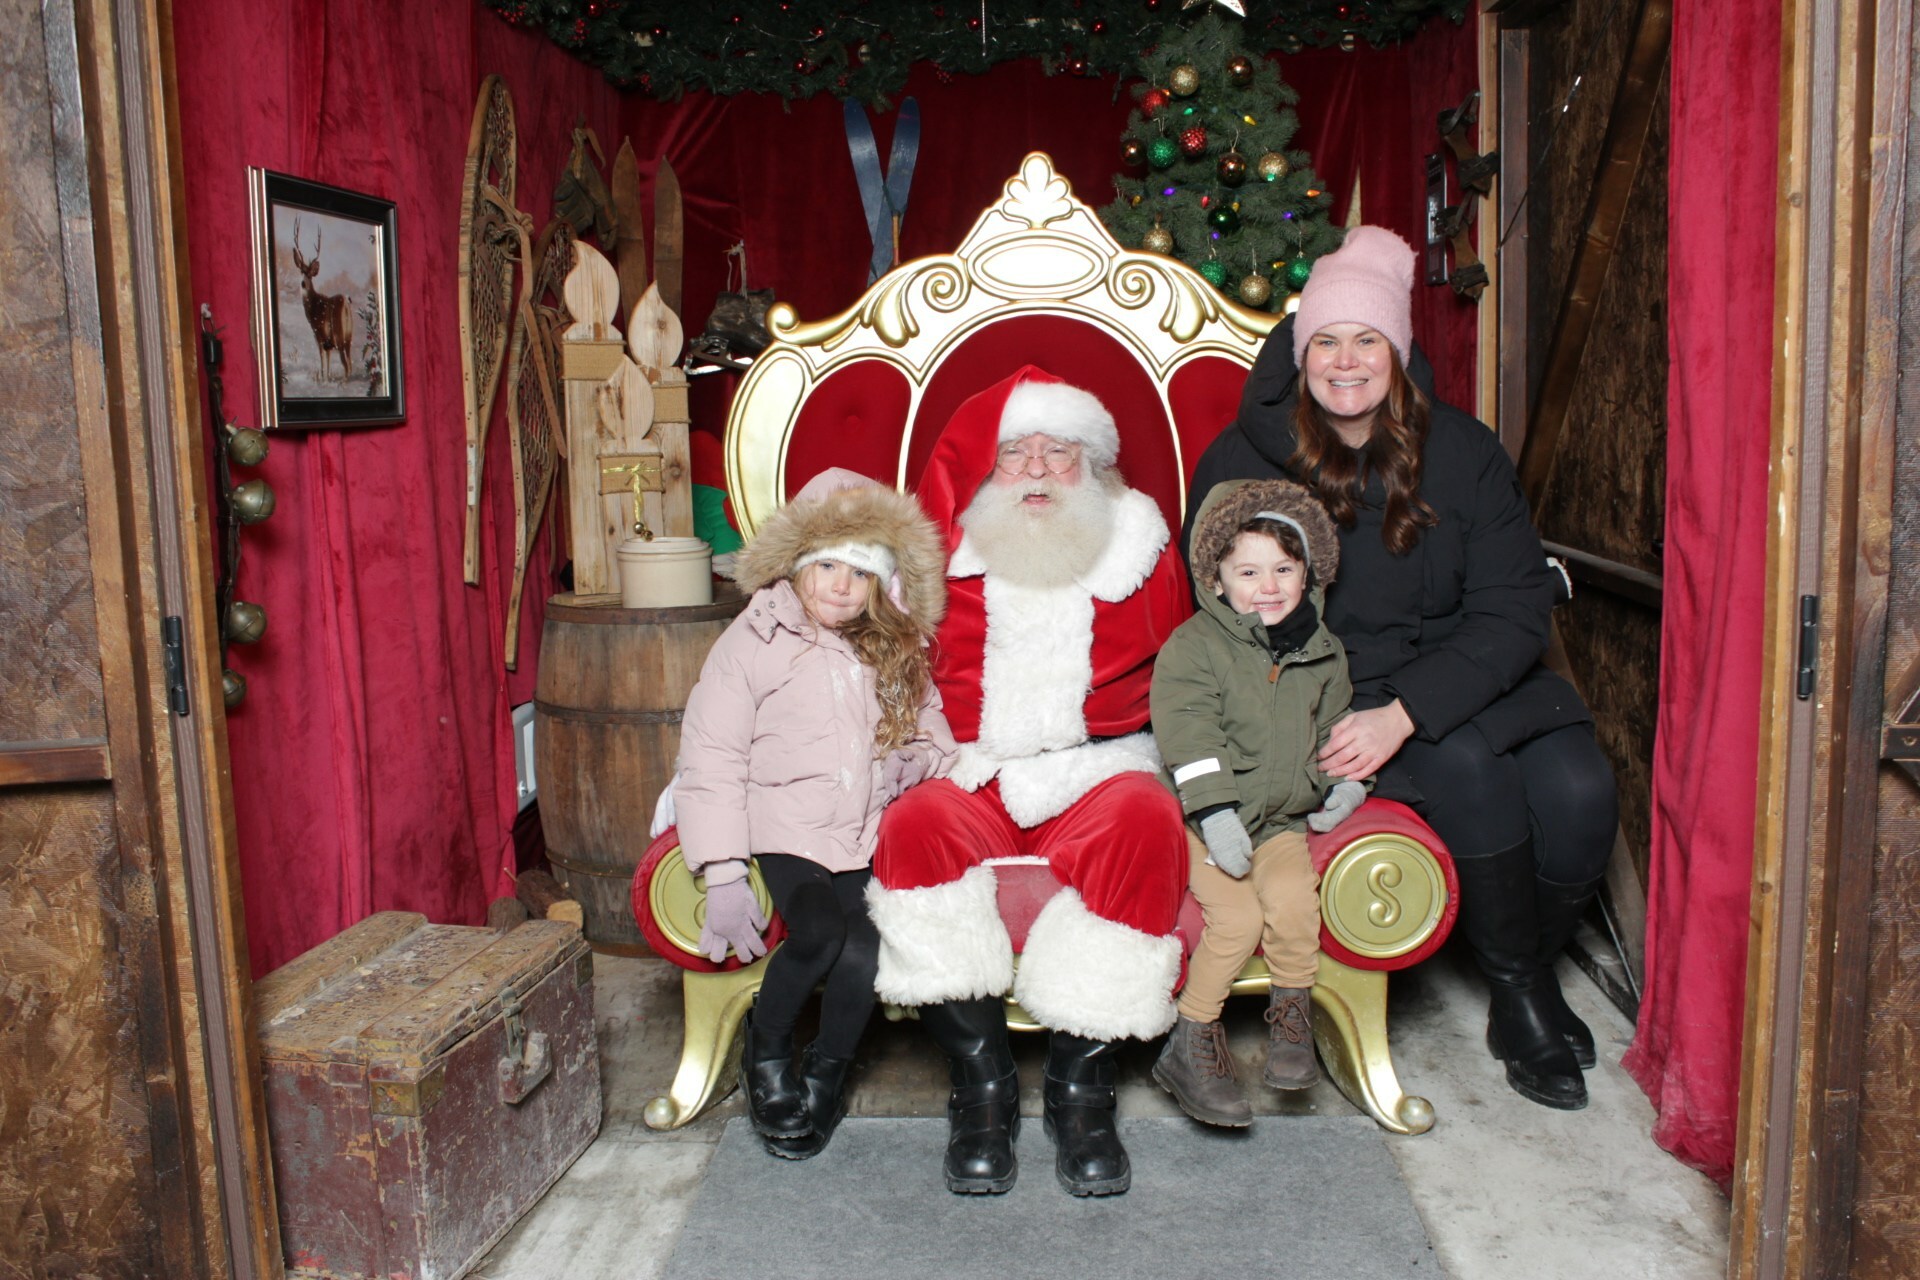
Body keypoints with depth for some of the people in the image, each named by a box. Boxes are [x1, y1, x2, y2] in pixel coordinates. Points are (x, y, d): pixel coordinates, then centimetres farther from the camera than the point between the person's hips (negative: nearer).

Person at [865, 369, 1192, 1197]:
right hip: (972, 778, 0)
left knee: (1144, 823, -33)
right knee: (916, 825, -31)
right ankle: (981, 1083, -21)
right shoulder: (951, 554, 9)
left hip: (1101, 771, 0)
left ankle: (1080, 1082, -20)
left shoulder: (1137, 546, 12)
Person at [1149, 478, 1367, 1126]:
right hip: (1204, 819, -4)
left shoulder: (1323, 652, 8)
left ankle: (1291, 1018, 3)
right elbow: (1189, 739, -17)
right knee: (1237, 915, -20)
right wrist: (1217, 815, -24)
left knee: (1294, 900, -21)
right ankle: (1189, 1043, -4)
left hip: (1284, 817, 4)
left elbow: (1334, 727, 21)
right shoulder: (1192, 646, -9)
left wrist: (1343, 785, 5)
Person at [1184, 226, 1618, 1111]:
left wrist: (1405, 713, -23)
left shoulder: (1463, 452, 0)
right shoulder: (1241, 461, -4)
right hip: (1323, 696, -3)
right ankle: (1518, 999, -4)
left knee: (1577, 788, -23)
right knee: (1470, 771, -29)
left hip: (1456, 680, 3)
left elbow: (1515, 608, -7)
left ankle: (1533, 968, 8)